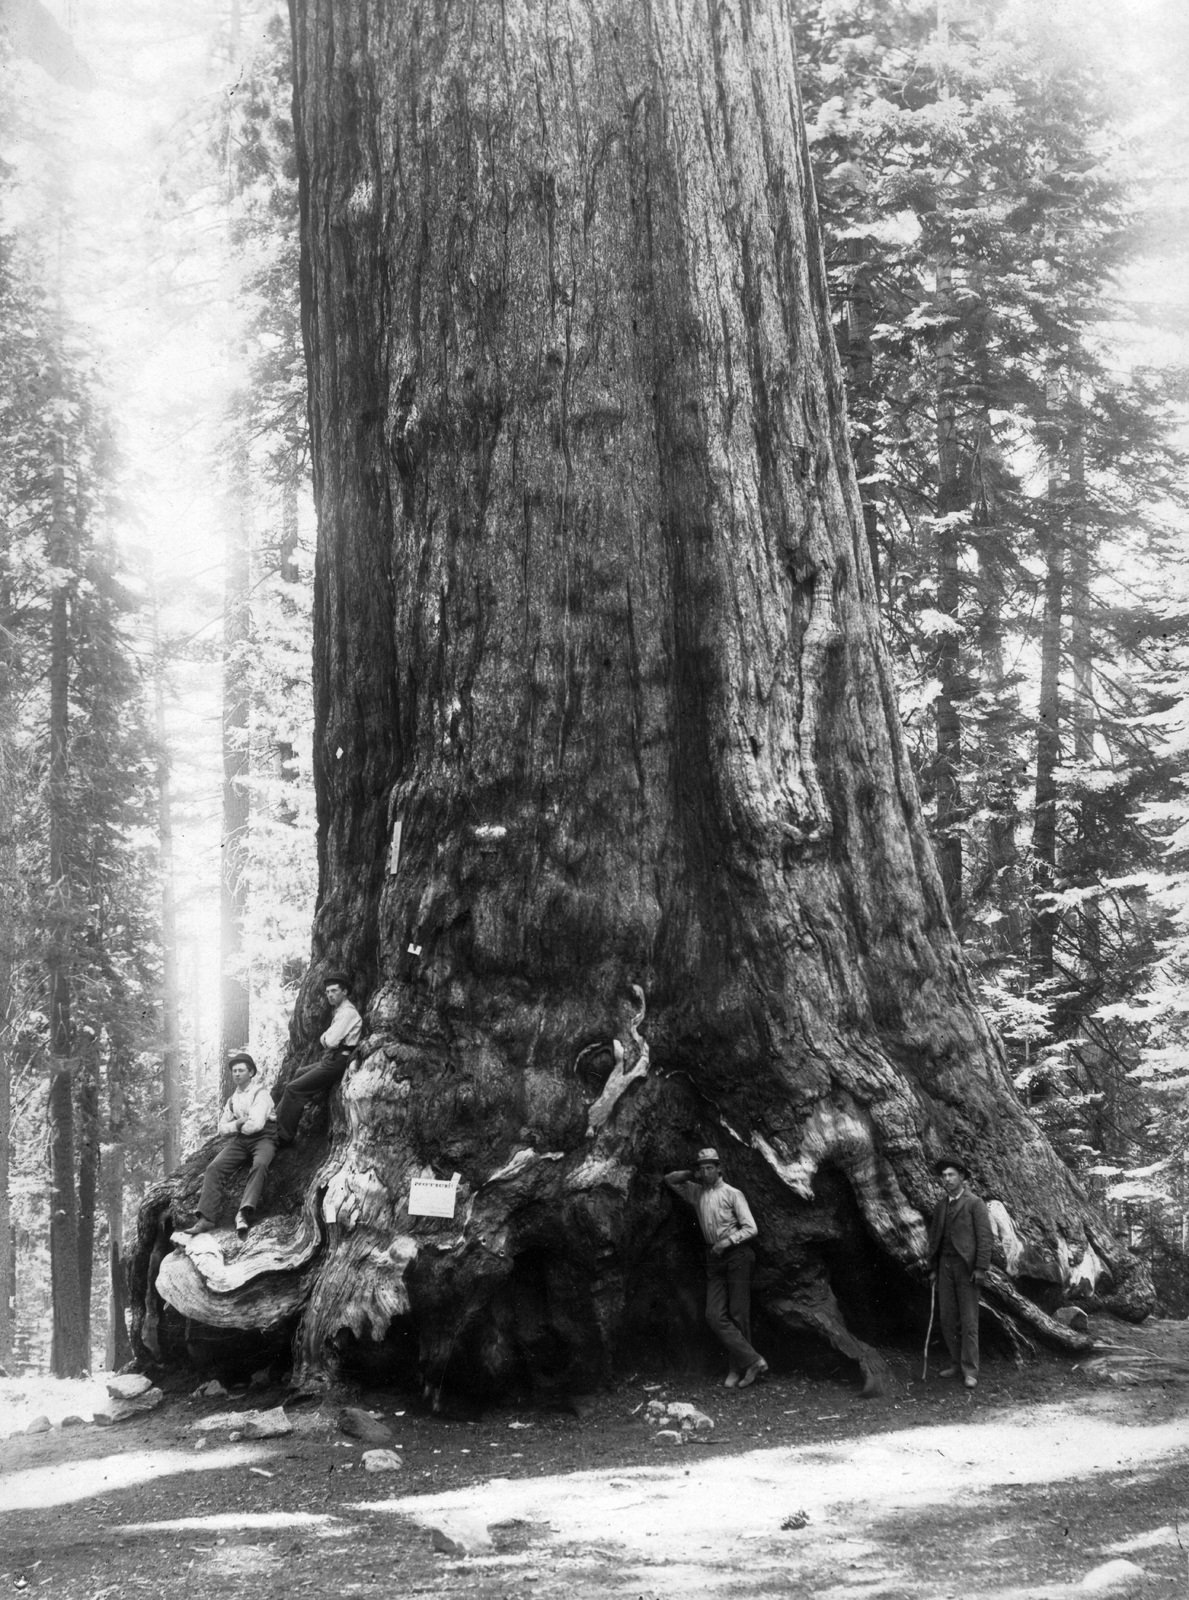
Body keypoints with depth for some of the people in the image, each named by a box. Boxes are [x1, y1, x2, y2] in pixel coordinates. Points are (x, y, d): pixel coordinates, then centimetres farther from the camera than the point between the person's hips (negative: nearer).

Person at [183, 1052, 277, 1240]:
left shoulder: (261, 1093, -1)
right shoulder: (233, 1099, 22)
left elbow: (256, 1124, -14)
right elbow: (222, 1128, 18)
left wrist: (236, 1126, 3)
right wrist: (239, 1123, -2)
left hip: (262, 1138, -6)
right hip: (239, 1140, 6)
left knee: (260, 1164, -38)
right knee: (214, 1168, -18)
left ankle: (244, 1214, -56)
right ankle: (206, 1218, -27)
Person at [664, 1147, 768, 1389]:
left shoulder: (732, 1194, -2)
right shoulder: (696, 1193, 13)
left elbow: (751, 1228, -5)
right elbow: (670, 1179, 26)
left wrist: (728, 1241, -16)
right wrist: (691, 1176, 12)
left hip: (736, 1254, -5)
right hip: (714, 1259, 5)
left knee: (738, 1314, -7)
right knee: (715, 1316, -9)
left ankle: (738, 1369, -2)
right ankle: (752, 1360, -12)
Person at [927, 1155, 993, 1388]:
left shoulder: (975, 1203, -4)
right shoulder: (940, 1206, 14)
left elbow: (984, 1237, -8)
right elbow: (934, 1238, 16)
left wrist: (981, 1269, -15)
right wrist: (933, 1269, 10)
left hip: (966, 1267, -6)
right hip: (945, 1266, 6)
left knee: (968, 1320, -5)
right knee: (947, 1318, 6)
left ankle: (970, 1370, -1)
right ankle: (956, 1362, 16)